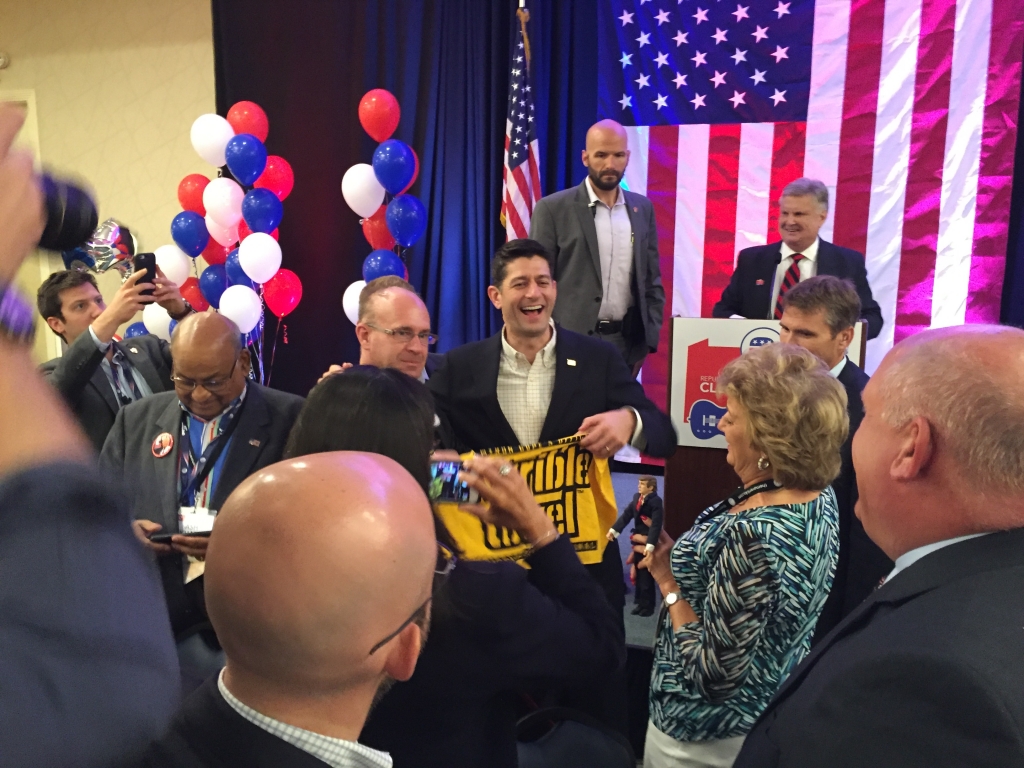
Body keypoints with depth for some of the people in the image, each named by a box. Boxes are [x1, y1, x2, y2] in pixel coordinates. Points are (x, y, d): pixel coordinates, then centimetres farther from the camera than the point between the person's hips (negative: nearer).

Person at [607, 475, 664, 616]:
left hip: (648, 541, -7)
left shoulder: (656, 501, -19)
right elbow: (626, 515, 2)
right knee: (639, 574, 15)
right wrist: (613, 530, -7)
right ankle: (641, 603, 27)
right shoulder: (636, 497, 4)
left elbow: (656, 524, -26)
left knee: (646, 575, 2)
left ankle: (648, 606, 15)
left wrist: (650, 545, -34)